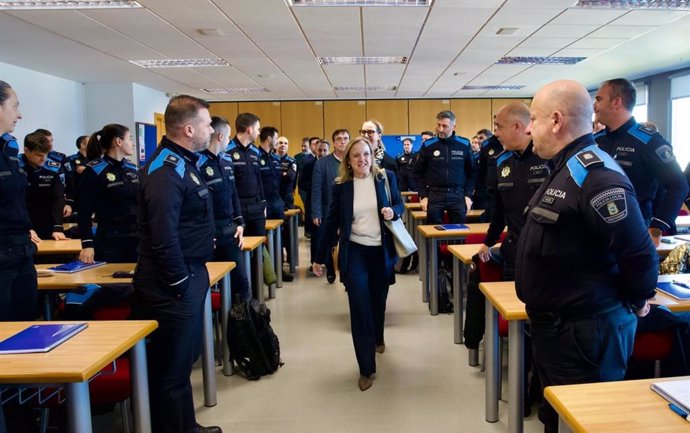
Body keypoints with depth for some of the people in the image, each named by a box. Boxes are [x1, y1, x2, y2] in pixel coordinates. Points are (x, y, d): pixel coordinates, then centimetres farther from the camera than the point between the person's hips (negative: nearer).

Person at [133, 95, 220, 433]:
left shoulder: (183, 163, 12)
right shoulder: (165, 171, -20)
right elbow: (163, 238, -27)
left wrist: (194, 275, 15)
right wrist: (180, 284, -20)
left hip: (189, 276, 11)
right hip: (173, 286, -11)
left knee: (181, 361, 22)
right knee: (171, 368, 4)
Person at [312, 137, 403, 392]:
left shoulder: (386, 177, -2)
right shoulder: (341, 186, -3)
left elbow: (399, 205, 9)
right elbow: (331, 222, 2)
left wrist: (393, 212, -16)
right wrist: (320, 257, 4)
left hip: (382, 251, 2)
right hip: (354, 252, -1)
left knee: (378, 301, 18)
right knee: (359, 307, -6)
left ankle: (378, 338, 49)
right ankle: (366, 368, 4)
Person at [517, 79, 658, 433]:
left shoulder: (594, 175, -23)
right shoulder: (564, 170, 10)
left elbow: (639, 252, -24)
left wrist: (636, 302, -9)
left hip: (585, 333, -10)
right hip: (555, 325, 10)